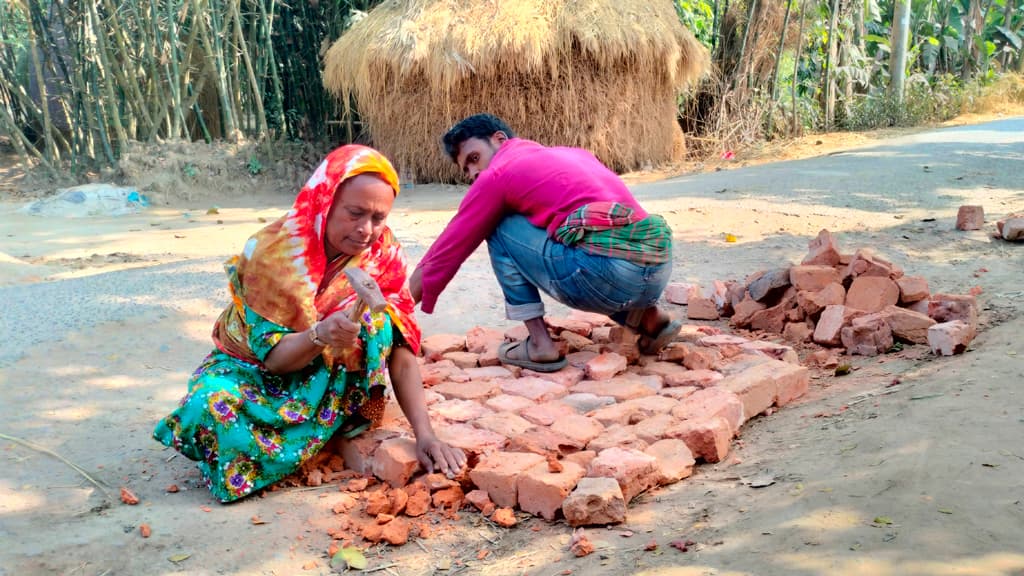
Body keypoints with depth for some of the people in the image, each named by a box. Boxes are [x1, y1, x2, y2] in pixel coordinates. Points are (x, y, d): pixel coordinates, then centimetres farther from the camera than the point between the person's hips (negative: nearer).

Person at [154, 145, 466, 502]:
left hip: (325, 377, 2)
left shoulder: (383, 253, -16)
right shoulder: (273, 251, -24)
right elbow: (271, 355, -22)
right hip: (254, 368, -2)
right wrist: (319, 335, -44)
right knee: (212, 404, -35)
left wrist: (424, 433, -29)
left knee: (376, 318, -27)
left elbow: (400, 347, -18)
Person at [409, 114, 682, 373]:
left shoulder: (498, 174, 10)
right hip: (659, 274, 7)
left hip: (608, 276, -7)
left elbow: (446, 251, 16)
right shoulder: (573, 153, 28)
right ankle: (649, 318, 16)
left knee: (500, 230, 12)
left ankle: (539, 344, 5)